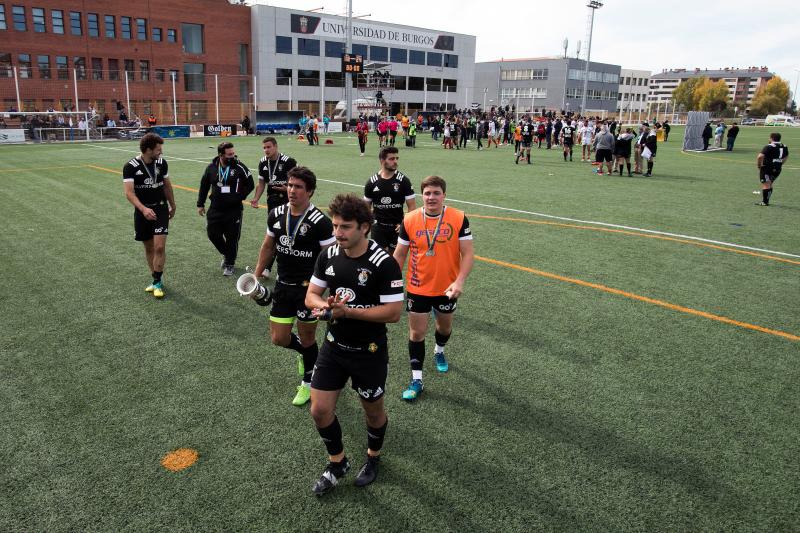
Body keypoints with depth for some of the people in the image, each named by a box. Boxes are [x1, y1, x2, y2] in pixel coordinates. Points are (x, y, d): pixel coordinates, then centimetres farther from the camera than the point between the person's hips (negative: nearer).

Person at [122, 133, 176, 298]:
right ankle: (157, 279, 27)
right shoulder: (130, 166, -13)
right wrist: (143, 209, -35)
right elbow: (129, 192, -21)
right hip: (142, 212, -1)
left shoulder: (162, 163, -2)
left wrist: (172, 206, 20)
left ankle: (157, 282, 2)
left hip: (160, 209, 1)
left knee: (159, 247, -11)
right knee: (149, 248, 11)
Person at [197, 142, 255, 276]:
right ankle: (226, 254, 35)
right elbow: (204, 186, 12)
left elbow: (250, 185, 0)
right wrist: (200, 204, 13)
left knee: (232, 238, 2)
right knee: (213, 234, 7)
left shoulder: (239, 167, -8)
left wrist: (239, 197, -8)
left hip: (234, 210, -3)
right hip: (215, 209, 3)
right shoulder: (211, 168, 0)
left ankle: (230, 264, 22)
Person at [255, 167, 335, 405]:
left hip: (308, 289, -5)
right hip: (283, 285, 5)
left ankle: (308, 383, 34)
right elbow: (268, 246, 14)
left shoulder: (320, 222, -17)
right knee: (279, 338, 8)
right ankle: (306, 353, 42)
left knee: (307, 339, 10)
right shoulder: (276, 214, 0)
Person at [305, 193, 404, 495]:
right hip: (334, 346, 5)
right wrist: (324, 305, -19)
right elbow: (311, 295, 5)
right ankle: (337, 464, 32)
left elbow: (393, 312, -23)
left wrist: (347, 311, -28)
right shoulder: (329, 256, -3)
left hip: (369, 353, -4)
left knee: (373, 411, 16)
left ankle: (373, 458, 46)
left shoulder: (383, 264, -21)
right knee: (320, 410, 5)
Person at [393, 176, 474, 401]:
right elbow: (399, 254, 0)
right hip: (417, 288, 0)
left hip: (447, 288, 1)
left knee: (445, 326, 22)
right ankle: (416, 380, 17)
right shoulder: (410, 220, -9)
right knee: (416, 333, 4)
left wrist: (460, 281, -23)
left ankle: (439, 351, 55)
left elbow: (467, 253, -11)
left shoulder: (459, 218, -13)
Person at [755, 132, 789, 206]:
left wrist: (759, 165, -11)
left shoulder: (769, 147, -16)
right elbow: (786, 157, 22)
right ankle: (766, 200, 24)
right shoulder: (784, 147, 9)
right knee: (769, 185, 18)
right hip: (777, 169, 7)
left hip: (767, 168, -7)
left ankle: (764, 202, -2)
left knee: (766, 185, -3)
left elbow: (760, 156, -25)